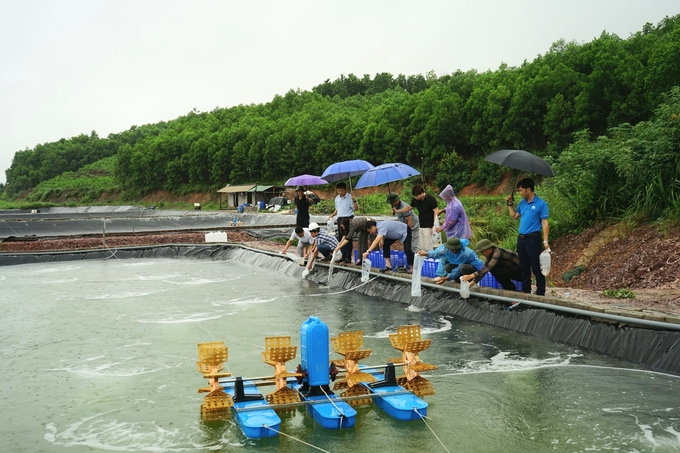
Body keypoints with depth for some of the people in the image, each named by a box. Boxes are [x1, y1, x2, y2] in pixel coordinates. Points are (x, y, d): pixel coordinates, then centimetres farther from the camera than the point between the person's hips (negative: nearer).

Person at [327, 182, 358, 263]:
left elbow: (356, 208, -12)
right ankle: (343, 256, 17)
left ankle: (348, 257, -2)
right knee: (340, 238, 9)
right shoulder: (337, 198, 13)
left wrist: (354, 201, -27)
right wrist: (332, 215, 10)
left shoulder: (350, 197, -8)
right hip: (340, 219, 7)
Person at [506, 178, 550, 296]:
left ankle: (540, 293, 4)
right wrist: (510, 204, 10)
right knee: (523, 267, 13)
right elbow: (514, 216, 22)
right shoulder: (522, 203, 10)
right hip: (521, 238, 7)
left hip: (533, 238, -7)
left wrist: (545, 241, -16)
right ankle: (525, 291, 22)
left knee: (536, 268, -3)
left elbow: (544, 223, -10)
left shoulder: (540, 204, -9)